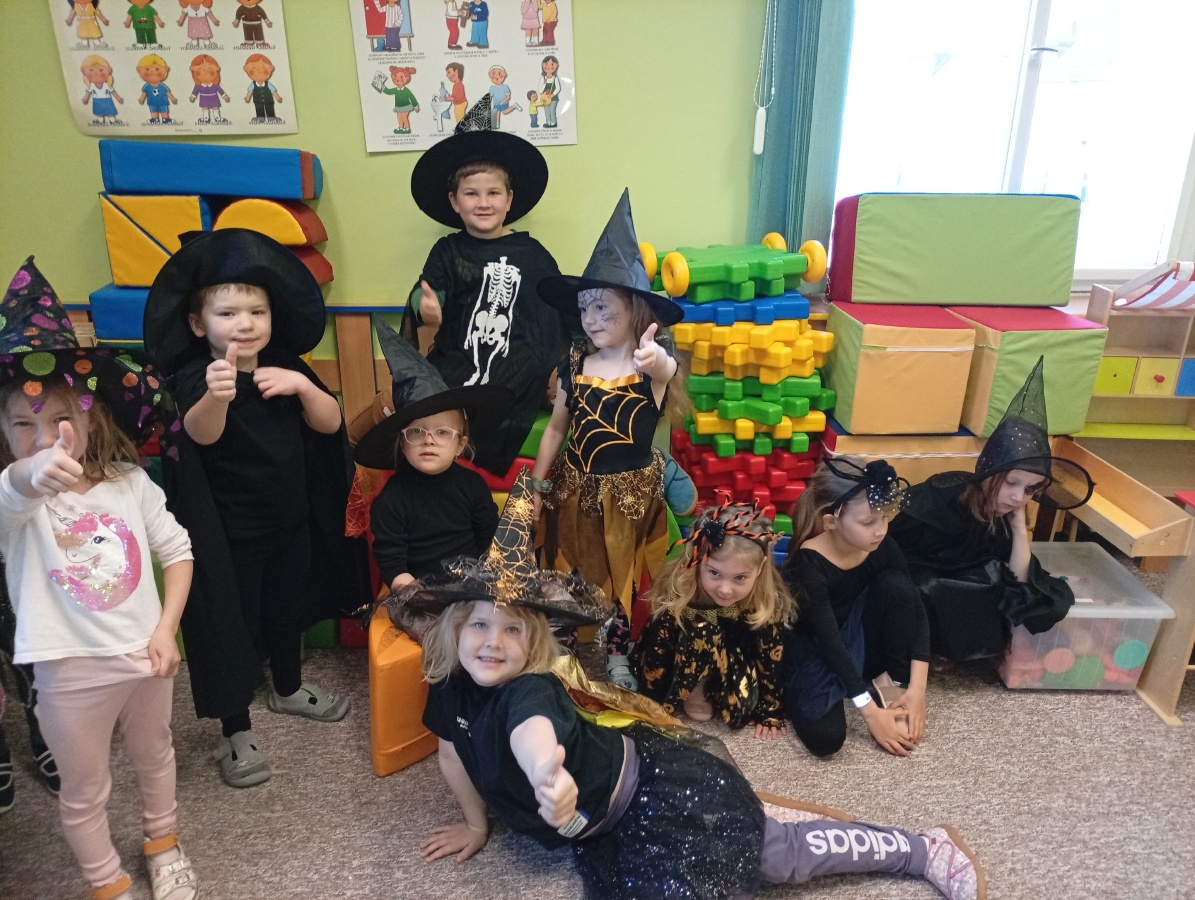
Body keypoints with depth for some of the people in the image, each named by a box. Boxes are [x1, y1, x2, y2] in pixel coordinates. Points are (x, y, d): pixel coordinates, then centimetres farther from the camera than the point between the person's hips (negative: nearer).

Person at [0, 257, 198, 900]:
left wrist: (166, 630, -6)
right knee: (85, 792, 16)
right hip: (70, 673, -2)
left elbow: (176, 550, 2)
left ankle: (163, 843, 52)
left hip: (145, 657, 3)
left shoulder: (130, 483, -6)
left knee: (154, 758, 25)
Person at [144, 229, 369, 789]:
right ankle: (237, 731, 22)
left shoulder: (285, 369, -1)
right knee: (232, 622, 5)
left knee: (288, 609, 22)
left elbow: (330, 424, -5)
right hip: (228, 533, -5)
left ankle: (288, 688, 46)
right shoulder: (194, 378, -17)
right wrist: (215, 396, -60)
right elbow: (201, 432, -37)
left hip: (292, 522, 5)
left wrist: (303, 386, -25)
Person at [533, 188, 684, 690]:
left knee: (621, 576, 15)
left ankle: (617, 653, 37)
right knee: (572, 574, 16)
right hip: (576, 487, 3)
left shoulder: (655, 365, -15)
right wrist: (538, 485, 4)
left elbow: (663, 368, -42)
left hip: (629, 491, -2)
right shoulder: (575, 363, -4)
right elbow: (556, 427, 4)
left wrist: (653, 358, -66)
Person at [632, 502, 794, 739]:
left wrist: (770, 712, -4)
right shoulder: (677, 595, -31)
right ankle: (695, 691, -9)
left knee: (738, 709, -27)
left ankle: (706, 689, 2)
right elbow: (657, 653, -21)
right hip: (679, 666, -1)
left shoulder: (768, 604, -26)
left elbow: (771, 659, -13)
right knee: (700, 630, -32)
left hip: (735, 667, 2)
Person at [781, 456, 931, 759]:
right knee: (825, 737, -29)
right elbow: (830, 643, -27)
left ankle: (890, 682, -7)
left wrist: (916, 689, -20)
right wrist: (871, 713, -27)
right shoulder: (808, 565, -29)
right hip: (814, 651, -4)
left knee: (895, 584, -24)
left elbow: (916, 613, -12)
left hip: (858, 639, 4)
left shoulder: (881, 546, -15)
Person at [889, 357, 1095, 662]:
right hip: (917, 589, -6)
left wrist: (1019, 526, -19)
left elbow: (1019, 582, -12)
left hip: (964, 595, 6)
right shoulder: (942, 494, -22)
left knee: (1054, 599, -9)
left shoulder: (1006, 515, -6)